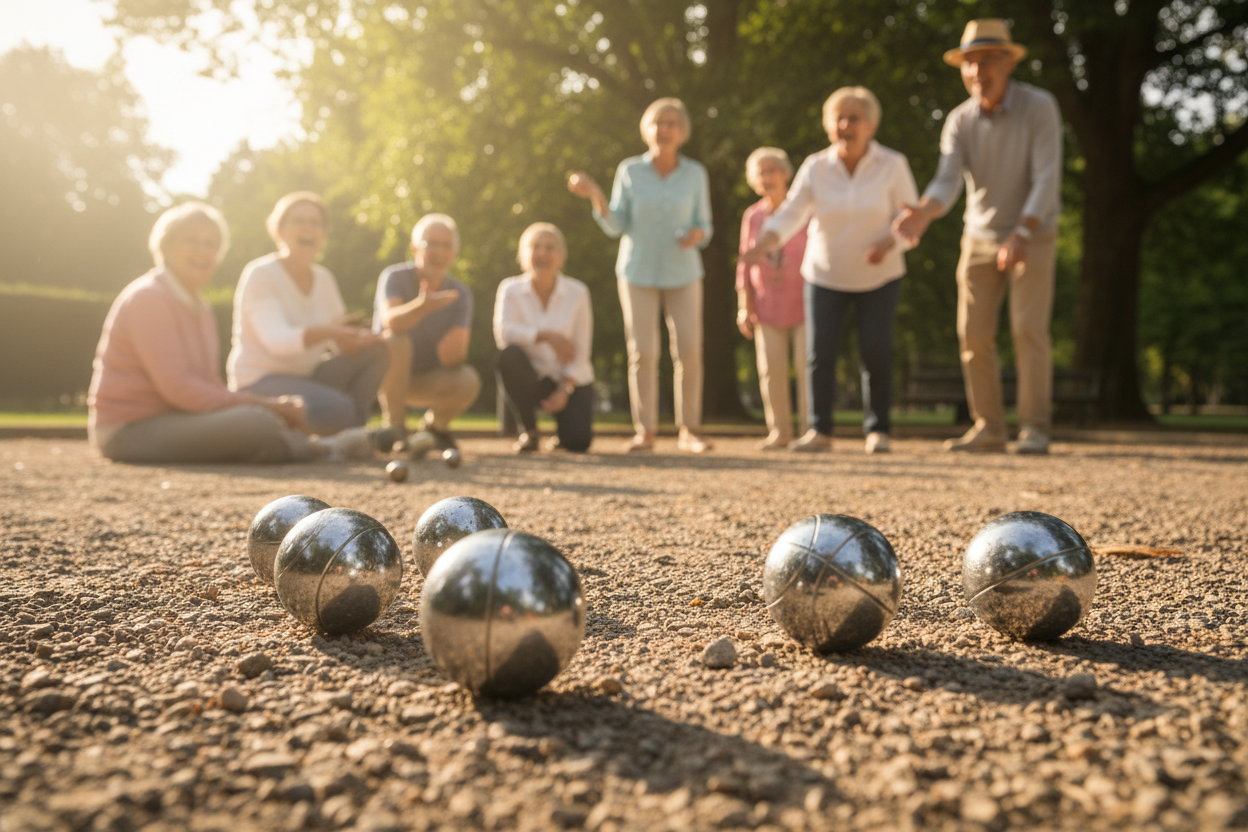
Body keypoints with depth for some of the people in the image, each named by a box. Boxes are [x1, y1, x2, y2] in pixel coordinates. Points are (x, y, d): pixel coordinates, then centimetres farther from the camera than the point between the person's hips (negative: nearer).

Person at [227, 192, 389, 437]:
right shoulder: (259, 275, -11)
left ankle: (352, 429, -7)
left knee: (377, 351, -12)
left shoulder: (323, 279, 9)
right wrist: (326, 332, -45)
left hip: (308, 376, 7)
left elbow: (340, 341, 4)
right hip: (261, 382, -7)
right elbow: (276, 339, -27)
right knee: (335, 409, -32)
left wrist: (361, 338, -21)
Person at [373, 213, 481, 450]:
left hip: (427, 381, 2)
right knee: (395, 341, -34)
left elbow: (456, 354, -17)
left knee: (468, 381, -27)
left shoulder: (460, 294, -9)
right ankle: (395, 429, -19)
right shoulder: (395, 277, -17)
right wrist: (422, 306, -58)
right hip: (386, 373, -2)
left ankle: (435, 425, 6)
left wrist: (453, 350, -42)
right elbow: (389, 321, -38)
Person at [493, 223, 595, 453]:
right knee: (507, 354, -32)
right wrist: (547, 335, -33)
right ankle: (529, 430, -12)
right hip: (532, 377, 0)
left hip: (570, 379, 0)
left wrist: (565, 390, -16)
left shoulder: (577, 292, -8)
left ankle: (563, 428, 21)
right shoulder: (511, 289, -7)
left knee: (578, 441, -22)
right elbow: (503, 332, -24)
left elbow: (581, 350, -7)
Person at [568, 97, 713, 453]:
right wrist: (595, 196, -17)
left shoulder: (696, 174, -2)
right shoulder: (629, 170, -3)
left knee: (689, 351, -7)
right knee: (642, 353, -5)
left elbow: (703, 226, 4)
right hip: (638, 272, 0)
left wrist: (696, 235, -18)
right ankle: (645, 432, 5)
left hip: (682, 274, 0)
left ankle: (689, 431, 6)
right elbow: (616, 225, -2)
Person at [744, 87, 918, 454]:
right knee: (820, 351, -8)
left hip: (879, 275, -1)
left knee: (875, 351, -9)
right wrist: (761, 246, -33)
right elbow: (789, 216, -15)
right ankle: (820, 430, 2)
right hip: (825, 275, 1)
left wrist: (888, 244, -29)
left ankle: (877, 429, 7)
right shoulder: (815, 168, -11)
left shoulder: (892, 165, -13)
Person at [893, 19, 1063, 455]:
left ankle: (1033, 431, -11)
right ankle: (988, 429, 5)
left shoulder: (1040, 107, -17)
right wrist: (923, 213, -42)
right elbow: (947, 182, -19)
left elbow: (1047, 179, -24)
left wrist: (1021, 234, -39)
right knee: (974, 333, -2)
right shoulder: (959, 121, -6)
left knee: (1029, 329, -15)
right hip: (980, 238, 4)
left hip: (1033, 236, -4)